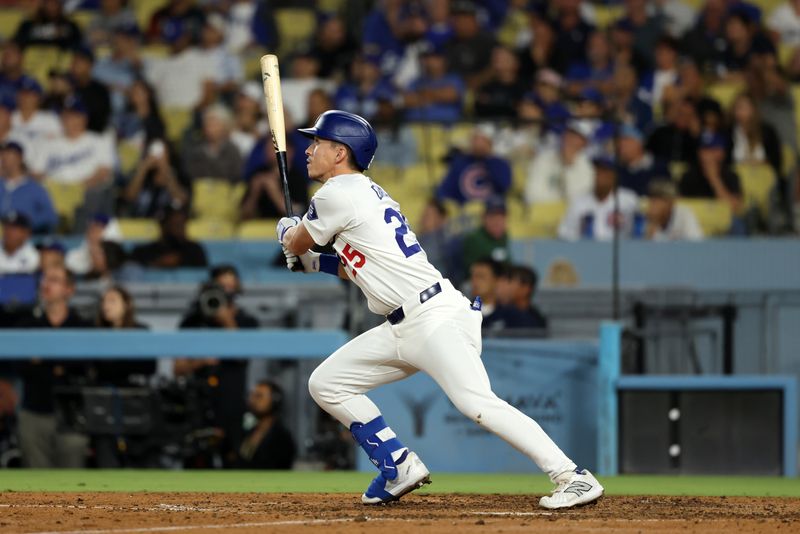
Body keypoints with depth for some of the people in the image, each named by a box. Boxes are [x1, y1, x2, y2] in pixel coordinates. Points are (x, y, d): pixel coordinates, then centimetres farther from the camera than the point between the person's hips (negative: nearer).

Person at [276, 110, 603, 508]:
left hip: (436, 320, -11)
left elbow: (295, 243, 7)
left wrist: (287, 231, 29)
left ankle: (572, 476, -27)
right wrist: (317, 263, 23)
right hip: (401, 331, 11)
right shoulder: (365, 194, 21)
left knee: (476, 402, -24)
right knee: (326, 384, 12)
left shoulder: (339, 193, -8)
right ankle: (400, 468, 12)